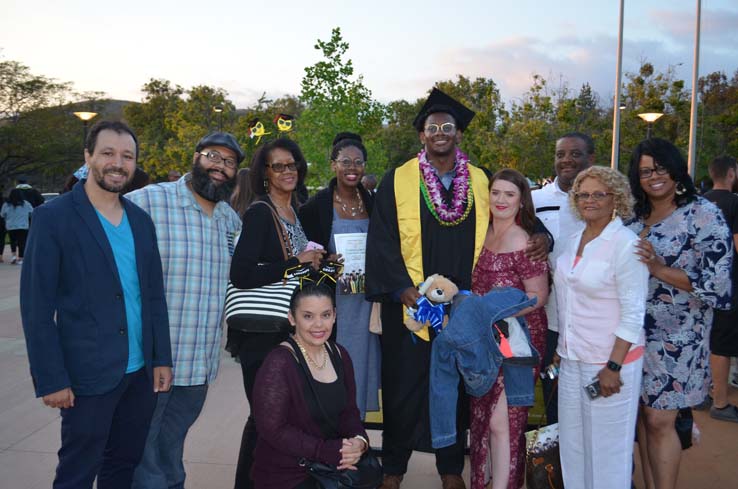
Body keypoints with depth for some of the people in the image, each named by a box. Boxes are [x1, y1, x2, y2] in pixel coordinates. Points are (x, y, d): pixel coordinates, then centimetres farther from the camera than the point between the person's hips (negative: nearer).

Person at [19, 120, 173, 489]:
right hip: (88, 374, -5)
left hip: (140, 372, 5)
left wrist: (162, 358, 7)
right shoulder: (53, 216, -9)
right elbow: (36, 305, -10)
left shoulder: (141, 220, 8)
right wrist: (50, 378, -12)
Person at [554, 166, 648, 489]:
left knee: (608, 446, 7)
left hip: (610, 361, -7)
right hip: (572, 359, 7)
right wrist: (562, 349, 14)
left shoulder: (626, 245, -14)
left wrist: (613, 367, -18)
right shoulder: (573, 242, 8)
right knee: (573, 441, 16)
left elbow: (634, 314, -16)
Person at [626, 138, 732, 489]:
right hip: (636, 332, 6)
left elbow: (716, 283, -14)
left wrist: (659, 269, -20)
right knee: (644, 416, 12)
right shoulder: (636, 218, 10)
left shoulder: (703, 214, -8)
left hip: (676, 337, -5)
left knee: (659, 420, -3)